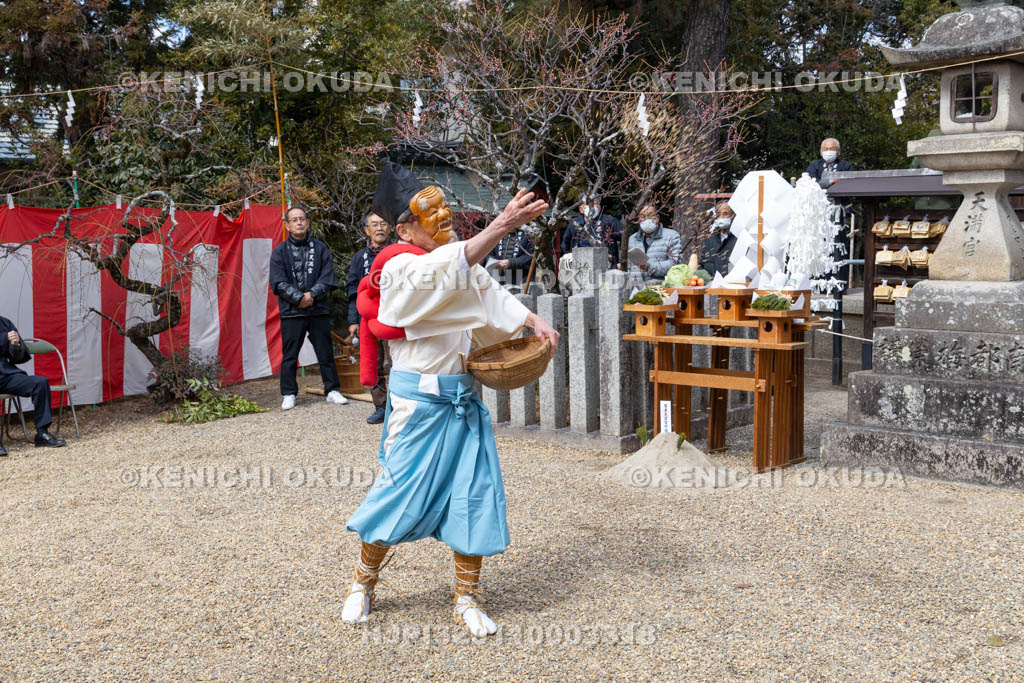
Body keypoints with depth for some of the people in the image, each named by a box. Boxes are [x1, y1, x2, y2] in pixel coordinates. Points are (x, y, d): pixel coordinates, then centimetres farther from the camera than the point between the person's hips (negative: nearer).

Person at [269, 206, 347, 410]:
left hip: (318, 309, 1)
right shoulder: (280, 251, 4)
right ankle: (289, 394, 10)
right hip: (291, 311, -1)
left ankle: (332, 390, 14)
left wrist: (312, 294, -13)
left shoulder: (320, 248, 9)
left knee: (325, 352, 5)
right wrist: (299, 298, -13)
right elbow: (278, 282, -4)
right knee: (289, 355, 2)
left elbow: (328, 276, 1)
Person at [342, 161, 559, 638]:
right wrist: (501, 227, -42)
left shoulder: (455, 258, 12)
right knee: (402, 491, 0)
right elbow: (449, 270, -33)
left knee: (475, 495, 4)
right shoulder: (401, 267, -14)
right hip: (419, 398, -7)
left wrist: (534, 321, -4)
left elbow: (491, 295, 13)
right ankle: (362, 585, 24)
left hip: (464, 397, 7)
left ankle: (466, 601, 16)